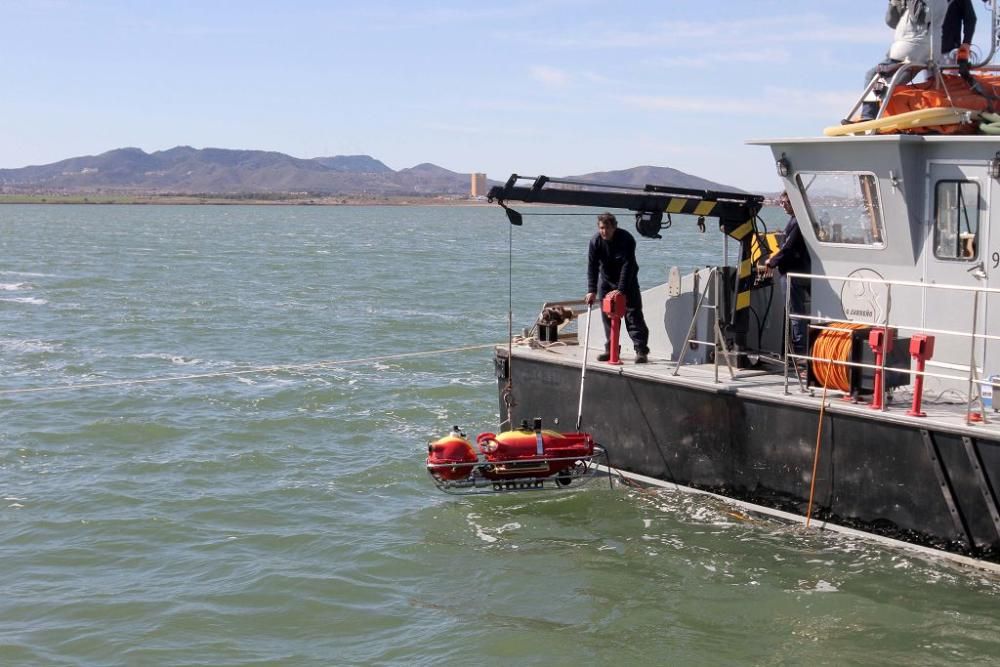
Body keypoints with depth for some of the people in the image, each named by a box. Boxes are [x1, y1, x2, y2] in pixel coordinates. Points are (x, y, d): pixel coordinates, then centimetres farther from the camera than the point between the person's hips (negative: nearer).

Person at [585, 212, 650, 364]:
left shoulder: (626, 239, -24)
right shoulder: (595, 242, -13)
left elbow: (628, 266, -28)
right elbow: (592, 267, -16)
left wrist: (621, 289, -35)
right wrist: (591, 291, -25)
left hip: (627, 281, -4)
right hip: (606, 281, 4)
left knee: (633, 314, -9)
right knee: (607, 316, 3)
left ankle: (641, 350, -12)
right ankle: (611, 350, 12)